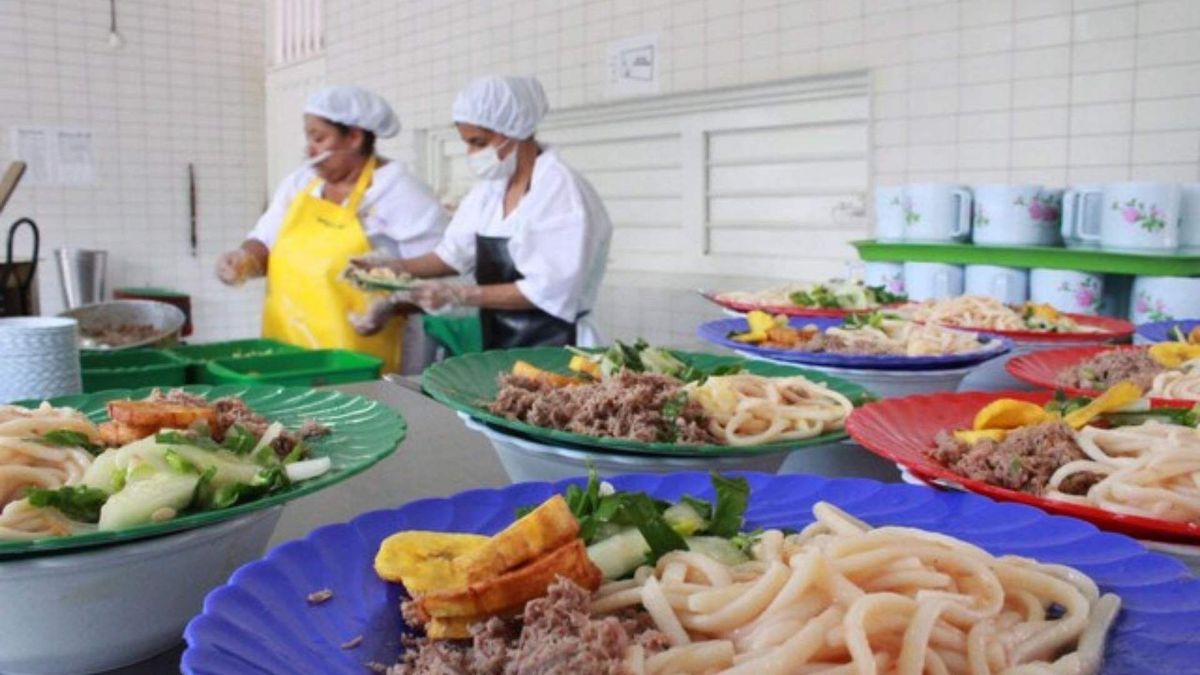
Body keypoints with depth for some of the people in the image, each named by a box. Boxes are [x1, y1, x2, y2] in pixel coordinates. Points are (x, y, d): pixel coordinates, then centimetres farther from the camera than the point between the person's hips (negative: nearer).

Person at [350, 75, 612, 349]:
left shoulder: (562, 191, -15)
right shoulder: (490, 187, 8)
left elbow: (549, 290, -20)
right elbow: (455, 254, 12)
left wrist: (462, 295, -22)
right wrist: (389, 268, -1)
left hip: (552, 351, -6)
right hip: (499, 347, 7)